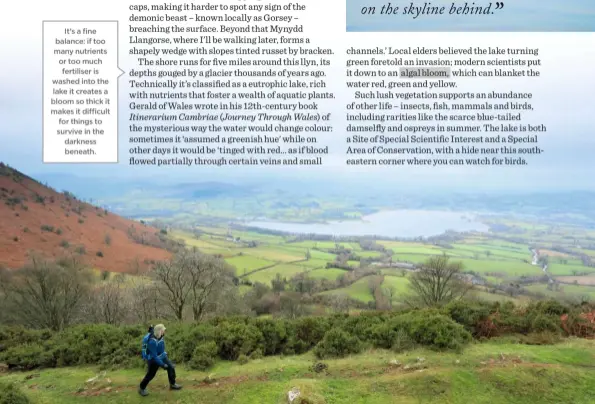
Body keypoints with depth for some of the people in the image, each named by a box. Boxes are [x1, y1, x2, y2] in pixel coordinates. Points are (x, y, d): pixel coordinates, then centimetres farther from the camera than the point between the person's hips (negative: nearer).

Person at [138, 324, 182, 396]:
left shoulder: (161, 336, -13)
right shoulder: (152, 341, -36)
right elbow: (154, 356, -33)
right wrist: (162, 364, -31)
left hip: (162, 356, 7)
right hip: (153, 360, -7)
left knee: (171, 367, 3)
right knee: (150, 375, 6)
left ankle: (172, 384, 19)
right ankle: (142, 388, 28)